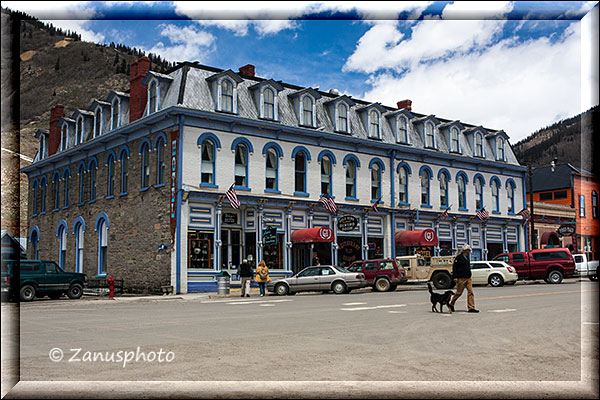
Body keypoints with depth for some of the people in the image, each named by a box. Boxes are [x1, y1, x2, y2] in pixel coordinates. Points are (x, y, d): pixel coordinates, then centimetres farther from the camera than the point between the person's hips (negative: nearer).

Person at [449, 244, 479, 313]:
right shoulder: (459, 257, -9)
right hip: (461, 278, -7)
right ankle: (451, 304, 20)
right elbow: (454, 267, -11)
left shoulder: (467, 257, 15)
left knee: (470, 292, -1)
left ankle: (471, 307, -1)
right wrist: (455, 277, -16)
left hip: (468, 278, 7)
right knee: (459, 293, 1)